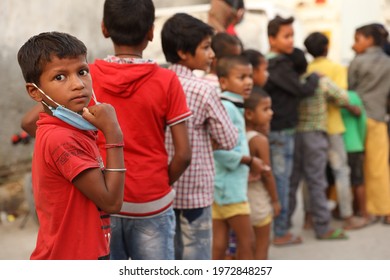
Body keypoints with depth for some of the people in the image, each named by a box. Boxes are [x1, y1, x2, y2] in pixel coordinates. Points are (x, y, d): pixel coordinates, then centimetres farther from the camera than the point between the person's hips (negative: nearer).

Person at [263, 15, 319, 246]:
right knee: (281, 180, -2)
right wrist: (314, 77, 2)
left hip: (271, 129, 9)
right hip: (281, 131, -9)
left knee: (272, 179, 14)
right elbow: (303, 90, -15)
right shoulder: (281, 65, -17)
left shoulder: (268, 63, 11)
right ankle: (281, 232, 5)